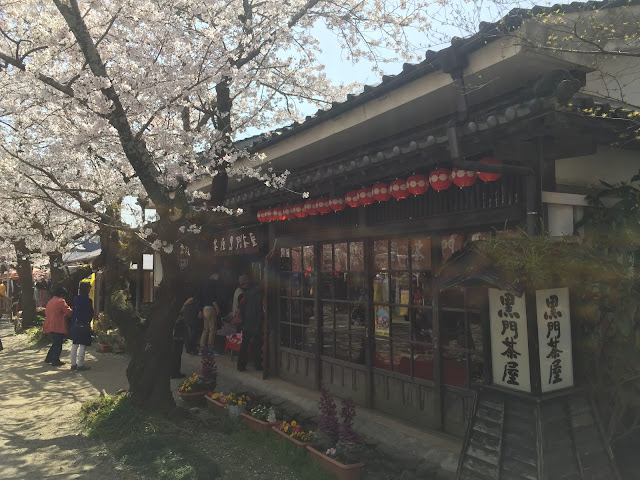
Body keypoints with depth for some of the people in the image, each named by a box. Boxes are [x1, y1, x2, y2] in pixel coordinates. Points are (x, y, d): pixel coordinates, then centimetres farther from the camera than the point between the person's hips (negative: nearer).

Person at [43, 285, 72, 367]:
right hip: (58, 327, -8)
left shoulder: (49, 302, 15)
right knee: (58, 344, 0)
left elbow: (46, 313, 20)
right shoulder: (61, 301, -12)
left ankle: (48, 358, 24)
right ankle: (55, 361, 2)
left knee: (55, 343, 20)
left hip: (50, 326, 8)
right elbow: (69, 312, -19)